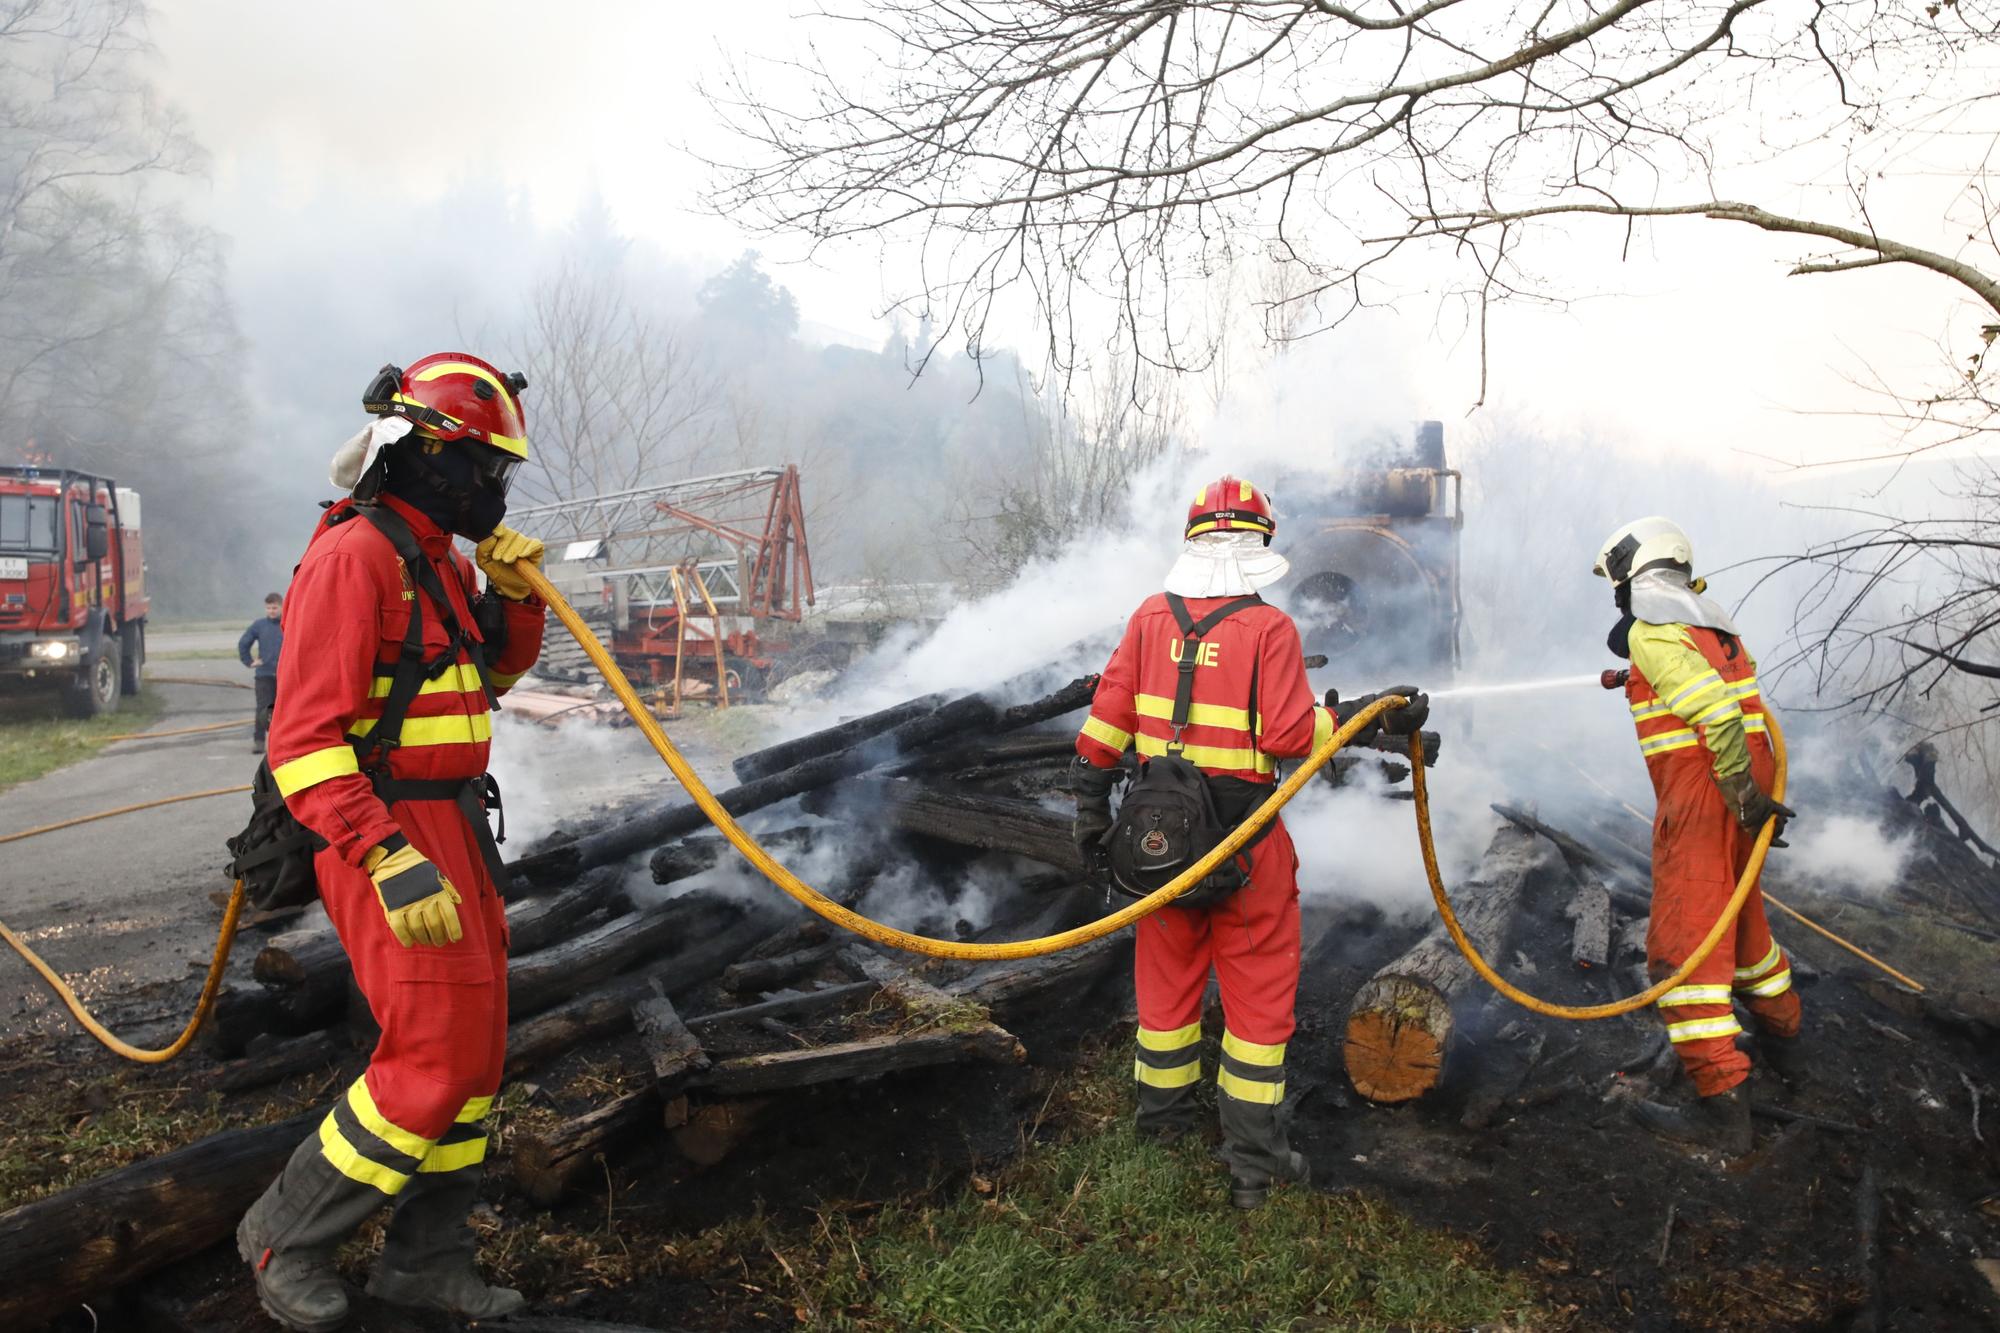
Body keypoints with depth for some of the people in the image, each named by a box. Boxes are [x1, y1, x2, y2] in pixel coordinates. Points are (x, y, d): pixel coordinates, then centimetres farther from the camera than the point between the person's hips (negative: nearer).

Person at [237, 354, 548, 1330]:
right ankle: (286, 1238, 16)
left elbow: (497, 670, 27)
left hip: (454, 827, 10)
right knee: (432, 1061, -8)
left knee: (475, 1053, 13)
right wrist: (391, 861, -29)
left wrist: (514, 592, 8)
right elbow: (304, 739, -22)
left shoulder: (436, 559, 13)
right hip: (388, 836, -10)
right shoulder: (355, 557, -16)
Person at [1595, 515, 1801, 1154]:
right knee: (1739, 918, 28)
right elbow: (1740, 710, 15)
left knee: (1682, 946, -7)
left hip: (1701, 801, -9)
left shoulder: (1652, 632, -12)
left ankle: (1722, 1108, -8)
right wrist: (1753, 797, 17)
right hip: (1737, 794, 9)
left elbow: (1718, 716, -23)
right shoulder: (1714, 625, 16)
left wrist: (1746, 800, -19)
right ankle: (1782, 1037, 47)